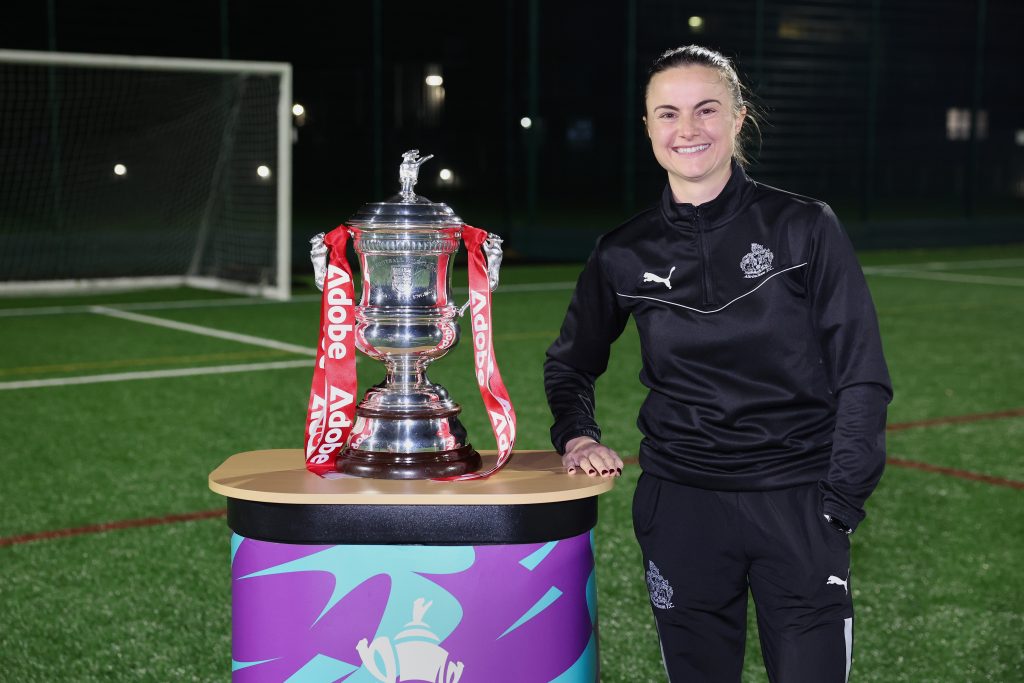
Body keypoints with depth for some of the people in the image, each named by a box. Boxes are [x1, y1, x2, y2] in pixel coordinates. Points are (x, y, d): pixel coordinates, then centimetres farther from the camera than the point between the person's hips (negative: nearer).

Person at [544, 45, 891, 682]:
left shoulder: (805, 227, -4)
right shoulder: (626, 254, 2)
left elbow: (862, 377, -2)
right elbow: (571, 363, 18)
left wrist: (841, 503, -7)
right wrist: (578, 436, 0)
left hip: (798, 503, -2)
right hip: (680, 506, 2)